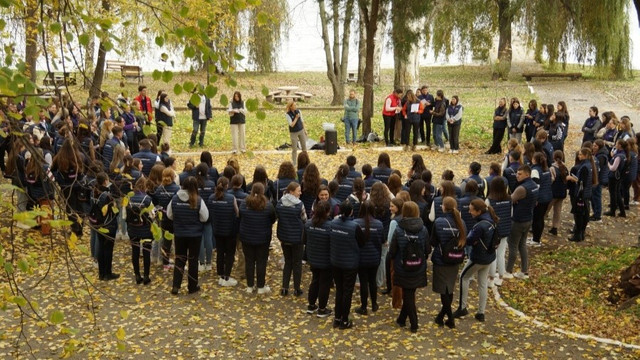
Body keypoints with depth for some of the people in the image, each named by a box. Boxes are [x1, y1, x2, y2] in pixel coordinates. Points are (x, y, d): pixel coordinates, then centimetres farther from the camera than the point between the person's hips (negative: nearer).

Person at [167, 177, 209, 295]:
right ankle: (192, 286, 19)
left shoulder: (175, 199, -8)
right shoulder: (198, 200, -17)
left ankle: (175, 286, 9)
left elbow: (169, 215, 2)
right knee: (193, 260, 10)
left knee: (179, 259, 14)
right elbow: (204, 217, -11)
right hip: (195, 235, -2)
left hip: (179, 234, 2)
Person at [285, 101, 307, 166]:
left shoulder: (298, 111, -6)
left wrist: (305, 129, 8)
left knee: (304, 146, 10)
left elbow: (302, 121, 5)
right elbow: (292, 125, -24)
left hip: (301, 131, 4)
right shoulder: (288, 114, -19)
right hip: (293, 133, -4)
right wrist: (296, 118, -26)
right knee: (294, 148, 2)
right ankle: (294, 162, 18)